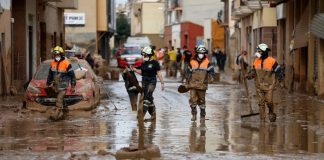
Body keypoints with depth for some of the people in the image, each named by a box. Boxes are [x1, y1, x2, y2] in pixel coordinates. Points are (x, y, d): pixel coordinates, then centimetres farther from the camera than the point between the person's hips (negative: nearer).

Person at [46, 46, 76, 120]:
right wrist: (48, 83, 24)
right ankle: (60, 113, 22)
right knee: (59, 99, 13)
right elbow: (50, 74, 20)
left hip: (63, 85, -6)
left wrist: (73, 86, -5)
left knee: (59, 99, -14)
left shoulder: (66, 63, -11)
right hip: (56, 85, 6)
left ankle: (56, 113, -18)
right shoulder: (53, 63, 7)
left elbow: (72, 75, -6)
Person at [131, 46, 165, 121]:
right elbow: (141, 72, 16)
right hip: (144, 81, 6)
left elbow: (159, 73, -7)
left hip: (152, 82, -6)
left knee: (147, 97, -15)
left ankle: (143, 113, -19)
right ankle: (153, 114, 20)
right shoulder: (143, 63, 9)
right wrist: (135, 70, 0)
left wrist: (162, 83, -9)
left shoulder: (155, 63, -8)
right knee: (149, 98, 9)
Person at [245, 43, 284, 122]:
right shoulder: (256, 61, 2)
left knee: (269, 101, -9)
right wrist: (250, 75, -7)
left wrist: (280, 77, -22)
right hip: (259, 85, 4)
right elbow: (254, 71, 12)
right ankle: (262, 119, 9)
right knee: (261, 102, 4)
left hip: (268, 85, -4)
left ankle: (271, 112, 21)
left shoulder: (271, 61, -11)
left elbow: (278, 70, -5)